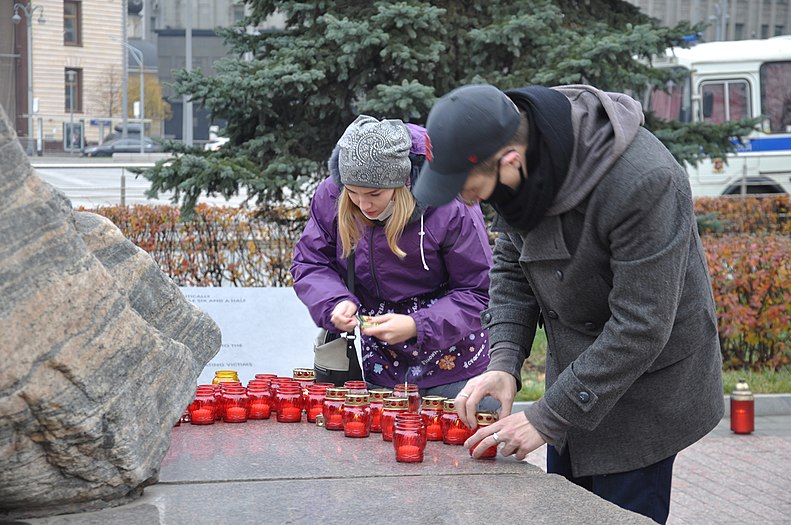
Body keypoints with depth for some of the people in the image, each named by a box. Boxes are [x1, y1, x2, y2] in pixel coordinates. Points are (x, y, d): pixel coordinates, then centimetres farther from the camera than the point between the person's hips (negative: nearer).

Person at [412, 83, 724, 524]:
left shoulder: (640, 183, -34)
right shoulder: (517, 172, -11)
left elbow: (640, 325, -30)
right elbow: (512, 268, 4)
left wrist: (546, 418, -26)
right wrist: (504, 363, -12)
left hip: (645, 384, -7)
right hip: (576, 372, 7)